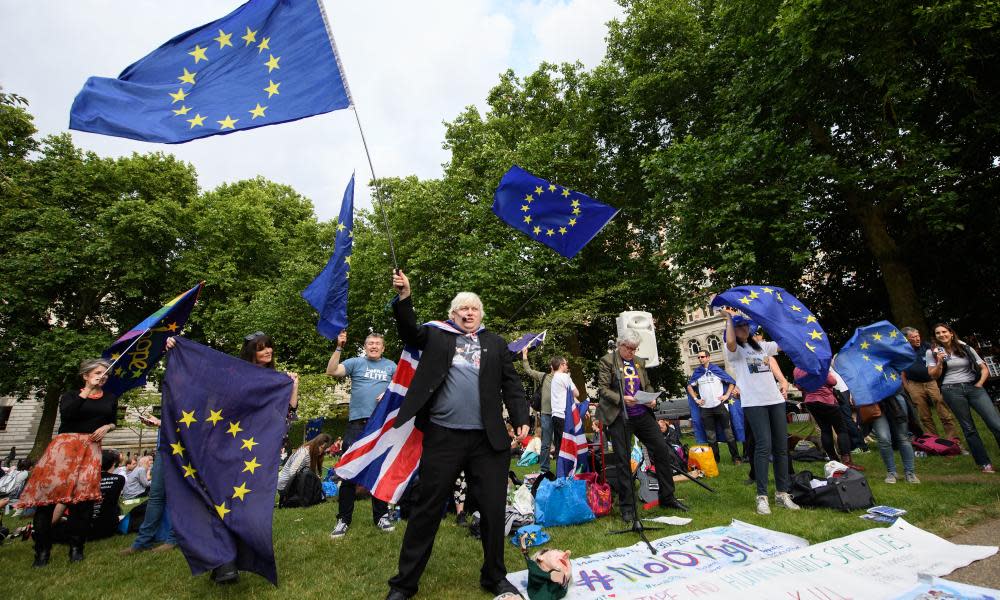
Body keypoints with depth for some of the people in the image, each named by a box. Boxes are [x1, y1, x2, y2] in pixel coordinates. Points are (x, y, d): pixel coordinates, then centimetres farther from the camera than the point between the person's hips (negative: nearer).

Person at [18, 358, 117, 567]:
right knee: (47, 491, -8)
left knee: (84, 495, -6)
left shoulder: (110, 398, 14)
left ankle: (76, 547, 6)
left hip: (91, 449, 2)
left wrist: (106, 427, -2)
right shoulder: (72, 395, 6)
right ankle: (42, 551, 4)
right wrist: (87, 391, -16)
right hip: (65, 445, -1)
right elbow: (65, 414, -14)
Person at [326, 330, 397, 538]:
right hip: (357, 423, -1)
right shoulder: (356, 362, 6)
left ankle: (381, 515, 23)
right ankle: (343, 519, 14)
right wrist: (339, 348, -17)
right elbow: (331, 371, -7)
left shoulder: (391, 366, 12)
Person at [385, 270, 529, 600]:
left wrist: (521, 419, -4)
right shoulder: (436, 335, 10)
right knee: (426, 510, 9)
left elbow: (511, 385, 8)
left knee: (493, 509, 9)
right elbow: (409, 331, -6)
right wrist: (404, 296, -19)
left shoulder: (495, 343, 12)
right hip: (443, 436, -1)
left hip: (487, 439, 2)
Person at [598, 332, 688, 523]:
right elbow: (603, 389, -9)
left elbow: (647, 385, 21)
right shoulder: (607, 361, -4)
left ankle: (667, 497, 23)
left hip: (642, 414, 6)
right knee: (623, 460, -1)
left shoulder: (639, 362, 15)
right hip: (619, 416, -6)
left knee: (662, 450, 5)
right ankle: (627, 507, 12)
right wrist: (621, 399, -22)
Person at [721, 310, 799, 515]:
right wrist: (729, 317, -12)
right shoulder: (734, 350, 0)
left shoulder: (761, 345, 19)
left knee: (781, 446, 6)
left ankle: (782, 493, 17)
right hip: (754, 403, -6)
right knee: (764, 446, -13)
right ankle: (762, 497, -7)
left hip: (775, 399, 6)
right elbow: (730, 343, -22)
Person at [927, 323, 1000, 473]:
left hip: (973, 387, 2)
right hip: (952, 390, -2)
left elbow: (984, 368, 13)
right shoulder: (932, 352, 3)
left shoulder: (966, 348, 9)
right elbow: (933, 376, 1)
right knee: (968, 428, 1)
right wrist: (939, 362, -14)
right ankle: (984, 463, 8)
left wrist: (980, 383, -1)